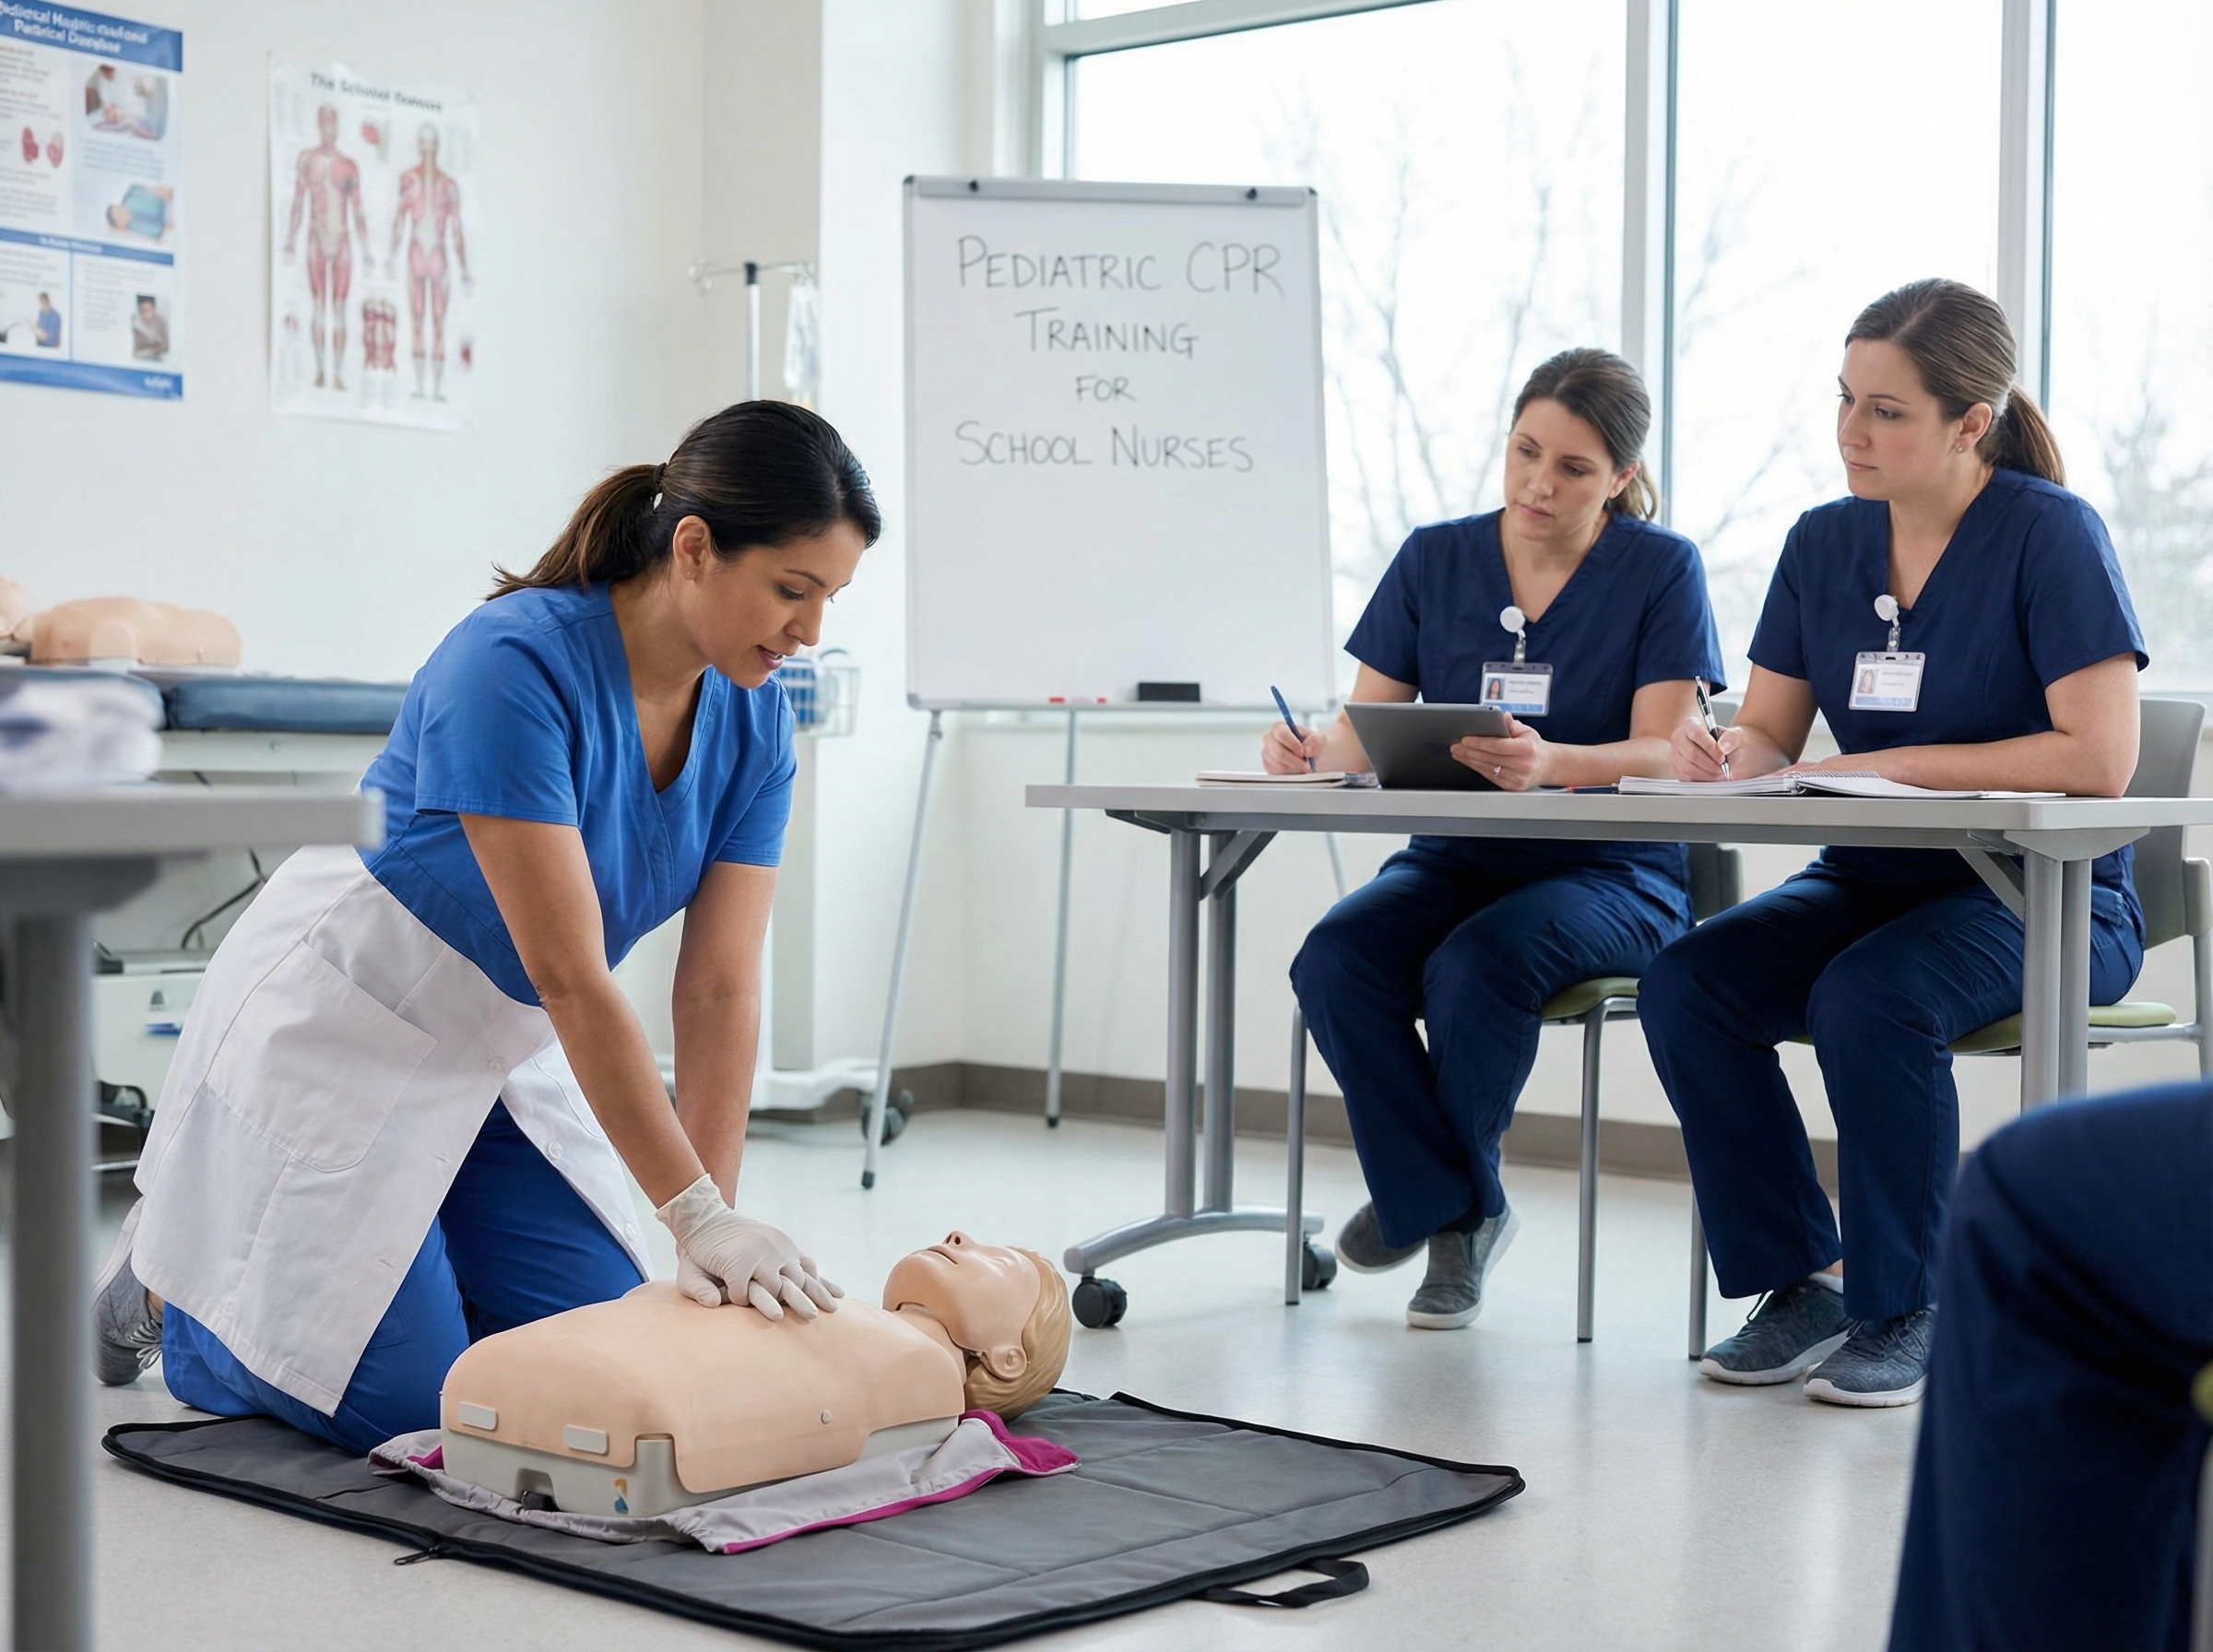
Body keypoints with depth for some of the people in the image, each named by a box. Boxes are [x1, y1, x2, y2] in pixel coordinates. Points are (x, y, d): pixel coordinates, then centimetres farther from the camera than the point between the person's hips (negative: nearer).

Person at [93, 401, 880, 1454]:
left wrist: (711, 1239, -16)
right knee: (414, 1404, -9)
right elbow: (569, 978, -33)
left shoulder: (753, 720, -9)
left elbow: (720, 989, -10)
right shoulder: (514, 666, -31)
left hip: (498, 1055, 7)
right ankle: (172, 1276, 18)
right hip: (336, 1035, -7)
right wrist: (702, 1215, -32)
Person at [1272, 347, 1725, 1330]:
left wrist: (1550, 763, -34)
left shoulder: (1660, 569, -1)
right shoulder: (1434, 560, 7)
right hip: (1453, 859, 4)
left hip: (1612, 873, -3)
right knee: (1334, 961, -28)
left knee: (1476, 965, -34)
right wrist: (1311, 753, -22)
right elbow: (1366, 732, 3)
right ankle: (1458, 1211, -10)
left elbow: (1663, 754, -12)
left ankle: (1420, 1198, -7)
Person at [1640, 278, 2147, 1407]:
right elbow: (1770, 738, 7)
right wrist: (1724, 755, -18)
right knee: (1685, 984, -20)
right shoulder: (1824, 542, 6)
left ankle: (1907, 1312, -13)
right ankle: (1799, 1284, -5)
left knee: (1868, 998, -34)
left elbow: (2099, 760, -19)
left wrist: (1893, 766, -20)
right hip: (1873, 880, 6)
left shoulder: (2050, 536, -11)